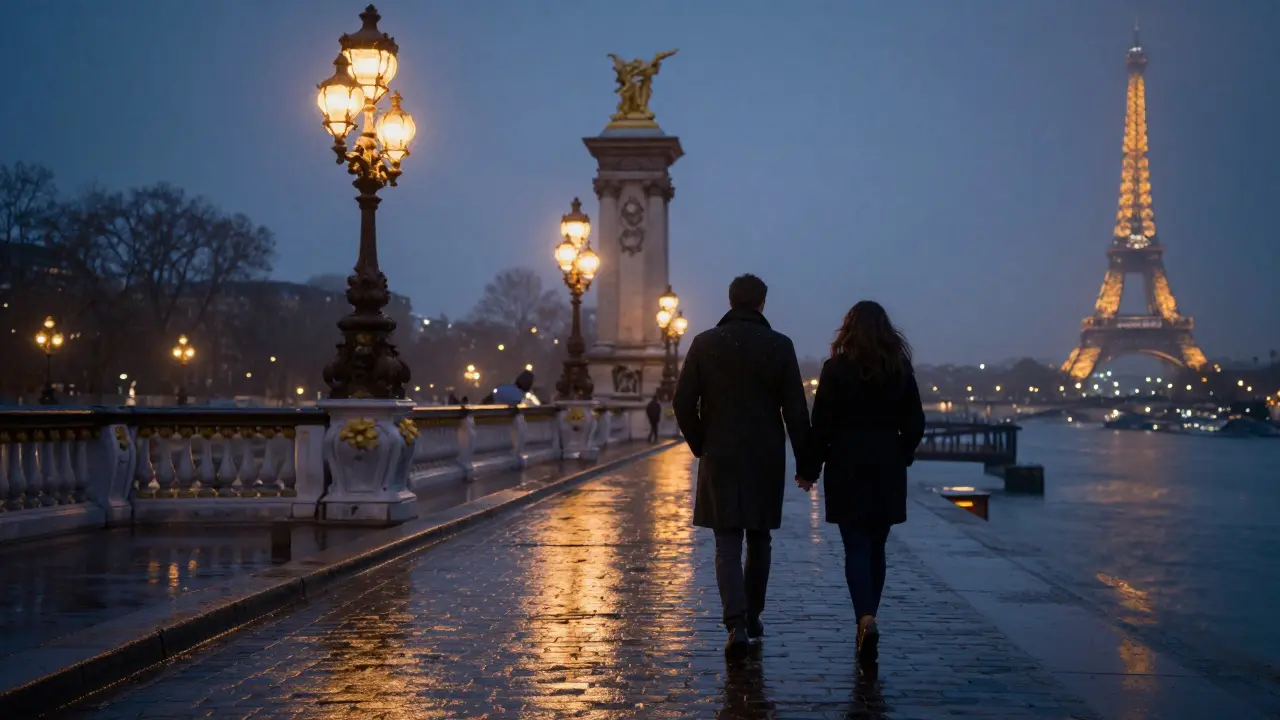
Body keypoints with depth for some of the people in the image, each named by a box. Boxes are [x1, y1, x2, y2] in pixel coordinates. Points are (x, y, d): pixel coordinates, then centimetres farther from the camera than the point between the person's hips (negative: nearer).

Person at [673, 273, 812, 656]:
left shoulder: (704, 343, -2)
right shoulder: (780, 345, -3)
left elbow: (683, 402, -3)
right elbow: (795, 411, -5)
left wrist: (700, 446, 10)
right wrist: (805, 463, 2)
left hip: (720, 458, 0)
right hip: (766, 459, 1)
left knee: (727, 544, 1)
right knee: (759, 540, 17)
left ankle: (737, 624, -15)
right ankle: (752, 617, 26)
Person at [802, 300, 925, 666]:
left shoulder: (837, 368, -7)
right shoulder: (901, 369, 3)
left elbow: (822, 424, -7)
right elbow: (915, 424, 6)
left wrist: (811, 469, 1)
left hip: (847, 467, -3)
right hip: (888, 470, 3)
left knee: (857, 548, -3)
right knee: (876, 547, 13)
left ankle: (866, 620, -20)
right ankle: (867, 620, 21)